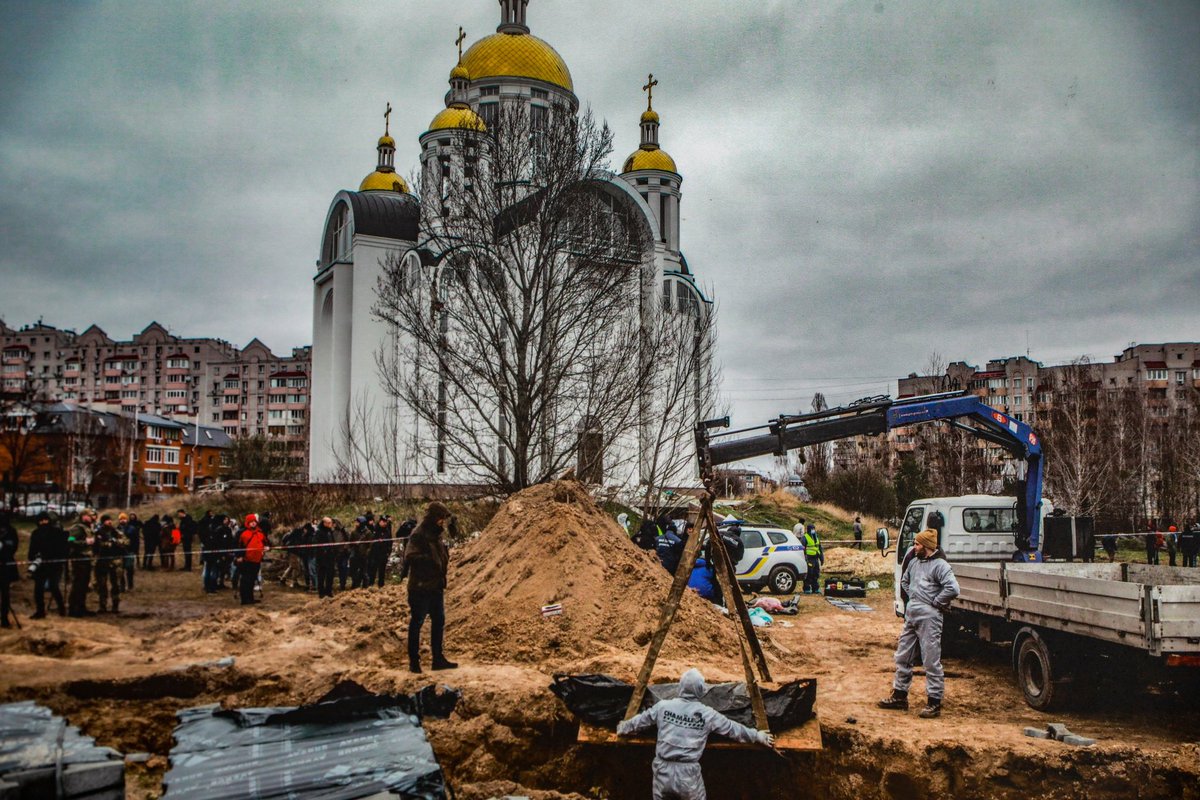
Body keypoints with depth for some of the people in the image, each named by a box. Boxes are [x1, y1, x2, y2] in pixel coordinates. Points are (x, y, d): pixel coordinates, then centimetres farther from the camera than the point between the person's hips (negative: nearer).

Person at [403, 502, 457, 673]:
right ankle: (414, 661, 10)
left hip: (437, 586, 9)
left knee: (439, 621, 14)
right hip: (421, 587, -9)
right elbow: (410, 556, -29)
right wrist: (433, 562, -35)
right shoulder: (419, 535, -16)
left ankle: (438, 659, 23)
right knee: (416, 623, 1)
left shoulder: (436, 535, 11)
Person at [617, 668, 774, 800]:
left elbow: (639, 721, 15)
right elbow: (733, 729, 9)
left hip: (662, 771, 2)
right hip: (688, 774, -2)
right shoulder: (708, 714, -4)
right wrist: (758, 736, 24)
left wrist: (622, 728, 35)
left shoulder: (663, 706, 1)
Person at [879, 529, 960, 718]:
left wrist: (935, 603, -15)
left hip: (928, 617, -9)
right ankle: (899, 697, 24)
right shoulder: (914, 562, 14)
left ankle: (934, 703, 3)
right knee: (903, 658, 14)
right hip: (911, 615, 9)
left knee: (931, 661, -4)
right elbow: (904, 581, 32)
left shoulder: (940, 565, -12)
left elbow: (953, 589, -25)